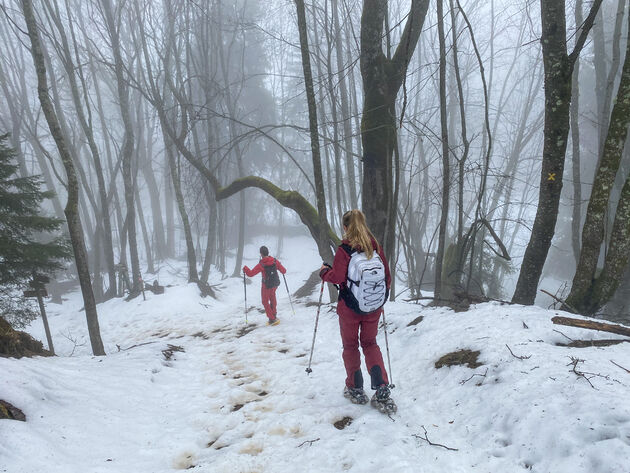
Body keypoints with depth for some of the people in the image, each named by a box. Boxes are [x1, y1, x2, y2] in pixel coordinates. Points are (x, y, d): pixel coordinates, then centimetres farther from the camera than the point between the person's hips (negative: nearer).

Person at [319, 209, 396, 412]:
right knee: (370, 344, 16)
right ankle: (382, 392, 4)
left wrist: (324, 271, 1)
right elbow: (387, 275, 4)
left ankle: (355, 389, 23)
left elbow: (337, 277, -19)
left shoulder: (345, 249, -15)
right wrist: (382, 295, 20)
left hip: (349, 307, -4)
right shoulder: (375, 246, -1)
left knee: (350, 346, 14)